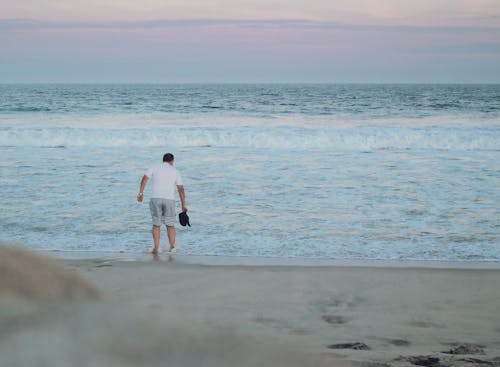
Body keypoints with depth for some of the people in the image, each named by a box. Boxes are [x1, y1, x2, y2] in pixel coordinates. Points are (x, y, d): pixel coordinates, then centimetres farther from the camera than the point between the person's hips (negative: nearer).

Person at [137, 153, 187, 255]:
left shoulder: (155, 167, 12)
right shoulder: (175, 171, 12)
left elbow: (145, 178, -3)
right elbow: (181, 189, 6)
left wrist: (141, 193, -7)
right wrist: (183, 204, 7)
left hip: (155, 198, 0)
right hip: (169, 199, 0)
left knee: (156, 224, 9)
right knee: (170, 224, 11)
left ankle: (156, 248, 5)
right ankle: (172, 247, 6)